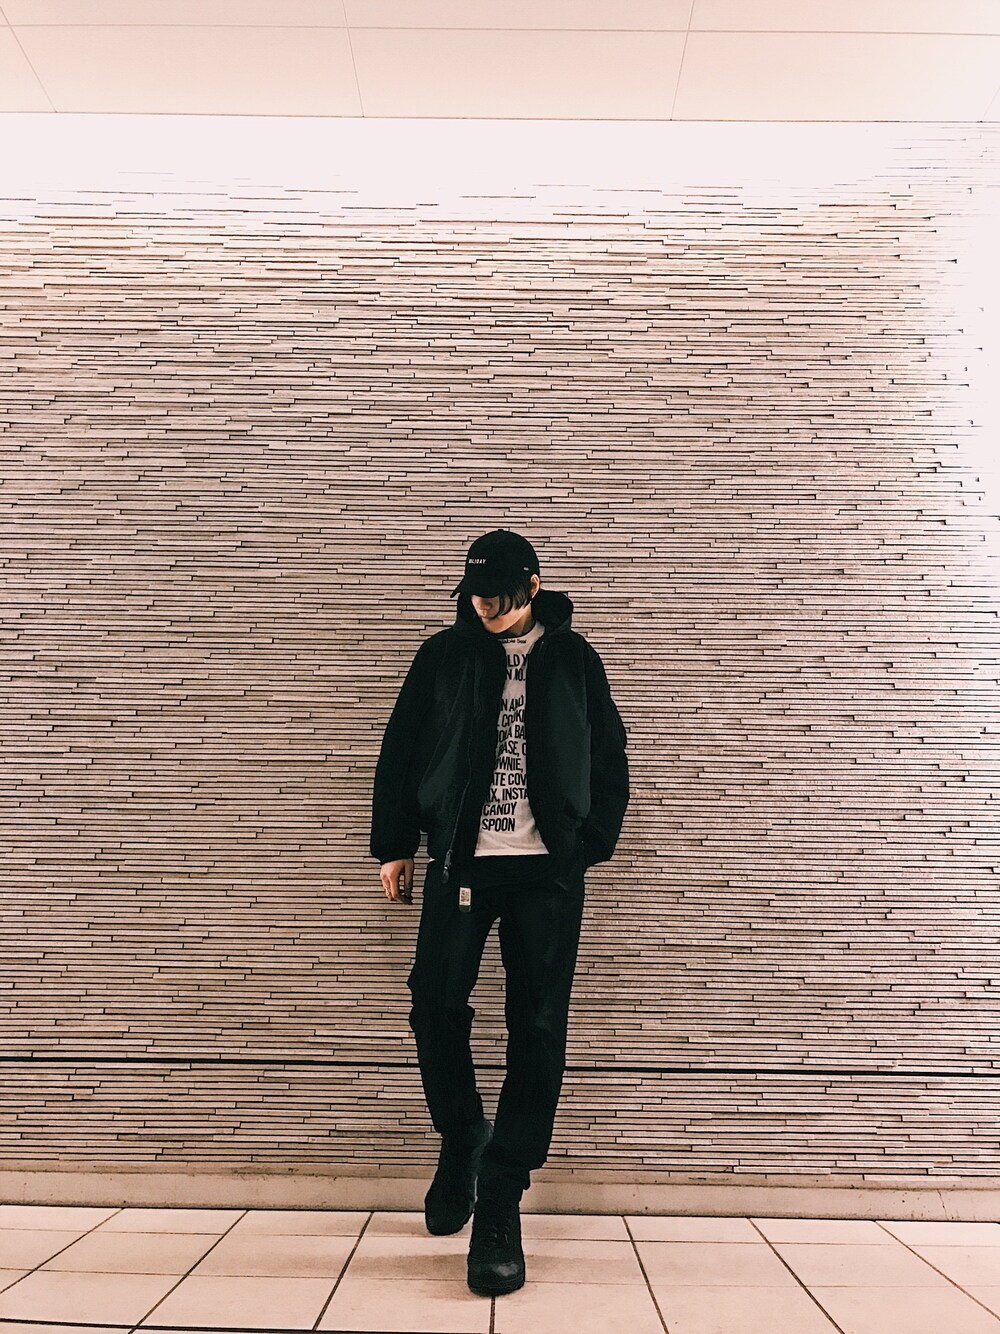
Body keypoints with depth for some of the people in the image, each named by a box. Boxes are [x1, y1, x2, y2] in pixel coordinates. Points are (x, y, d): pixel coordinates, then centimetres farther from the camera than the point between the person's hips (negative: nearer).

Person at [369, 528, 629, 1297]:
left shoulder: (573, 657, 8)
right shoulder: (444, 655, 8)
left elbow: (609, 755, 11)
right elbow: (399, 752, 9)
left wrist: (596, 844, 4)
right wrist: (394, 846, 5)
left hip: (548, 868, 0)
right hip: (461, 859, 1)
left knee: (538, 1029, -1)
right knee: (436, 1002, -4)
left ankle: (500, 1203, 12)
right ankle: (461, 1140, 25)